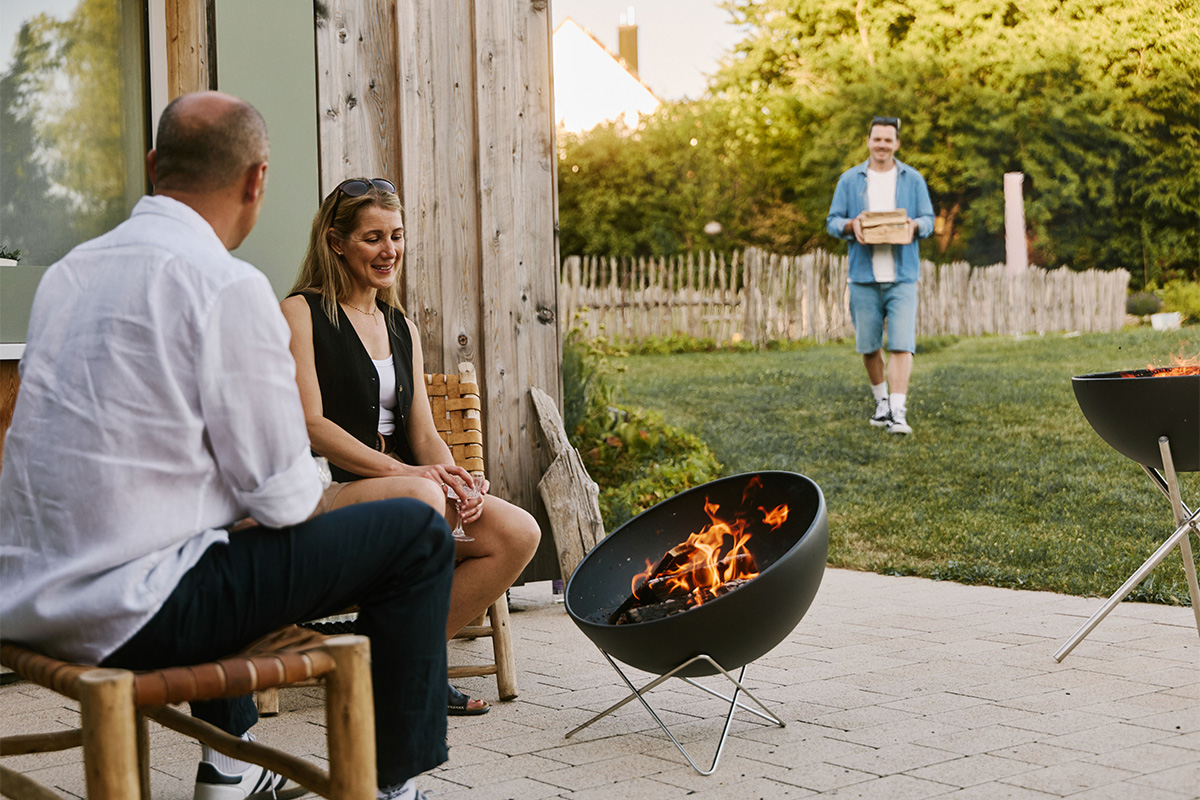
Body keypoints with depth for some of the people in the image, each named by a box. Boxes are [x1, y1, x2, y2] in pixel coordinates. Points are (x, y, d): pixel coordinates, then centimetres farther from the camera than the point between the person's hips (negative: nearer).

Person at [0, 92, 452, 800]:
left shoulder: (70, 270, 9)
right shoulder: (229, 288, -15)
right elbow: (285, 498, -13)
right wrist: (305, 481, 10)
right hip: (130, 616, -9)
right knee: (417, 533, -2)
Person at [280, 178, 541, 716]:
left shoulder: (402, 329, 21)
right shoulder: (301, 313, 1)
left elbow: (423, 434, 15)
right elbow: (311, 425, -11)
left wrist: (455, 479, -8)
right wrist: (404, 472, -20)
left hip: (400, 490, 7)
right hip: (321, 497, -6)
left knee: (519, 533, -17)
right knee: (420, 499, -37)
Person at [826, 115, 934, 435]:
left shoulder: (913, 179, 8)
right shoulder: (850, 180, 7)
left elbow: (928, 220, 9)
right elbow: (832, 222, 7)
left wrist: (914, 225, -15)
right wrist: (851, 224, -15)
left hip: (902, 276, -1)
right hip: (864, 276, 1)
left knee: (901, 345, -11)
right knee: (868, 346, 8)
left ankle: (898, 413, -12)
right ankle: (881, 400, 30)